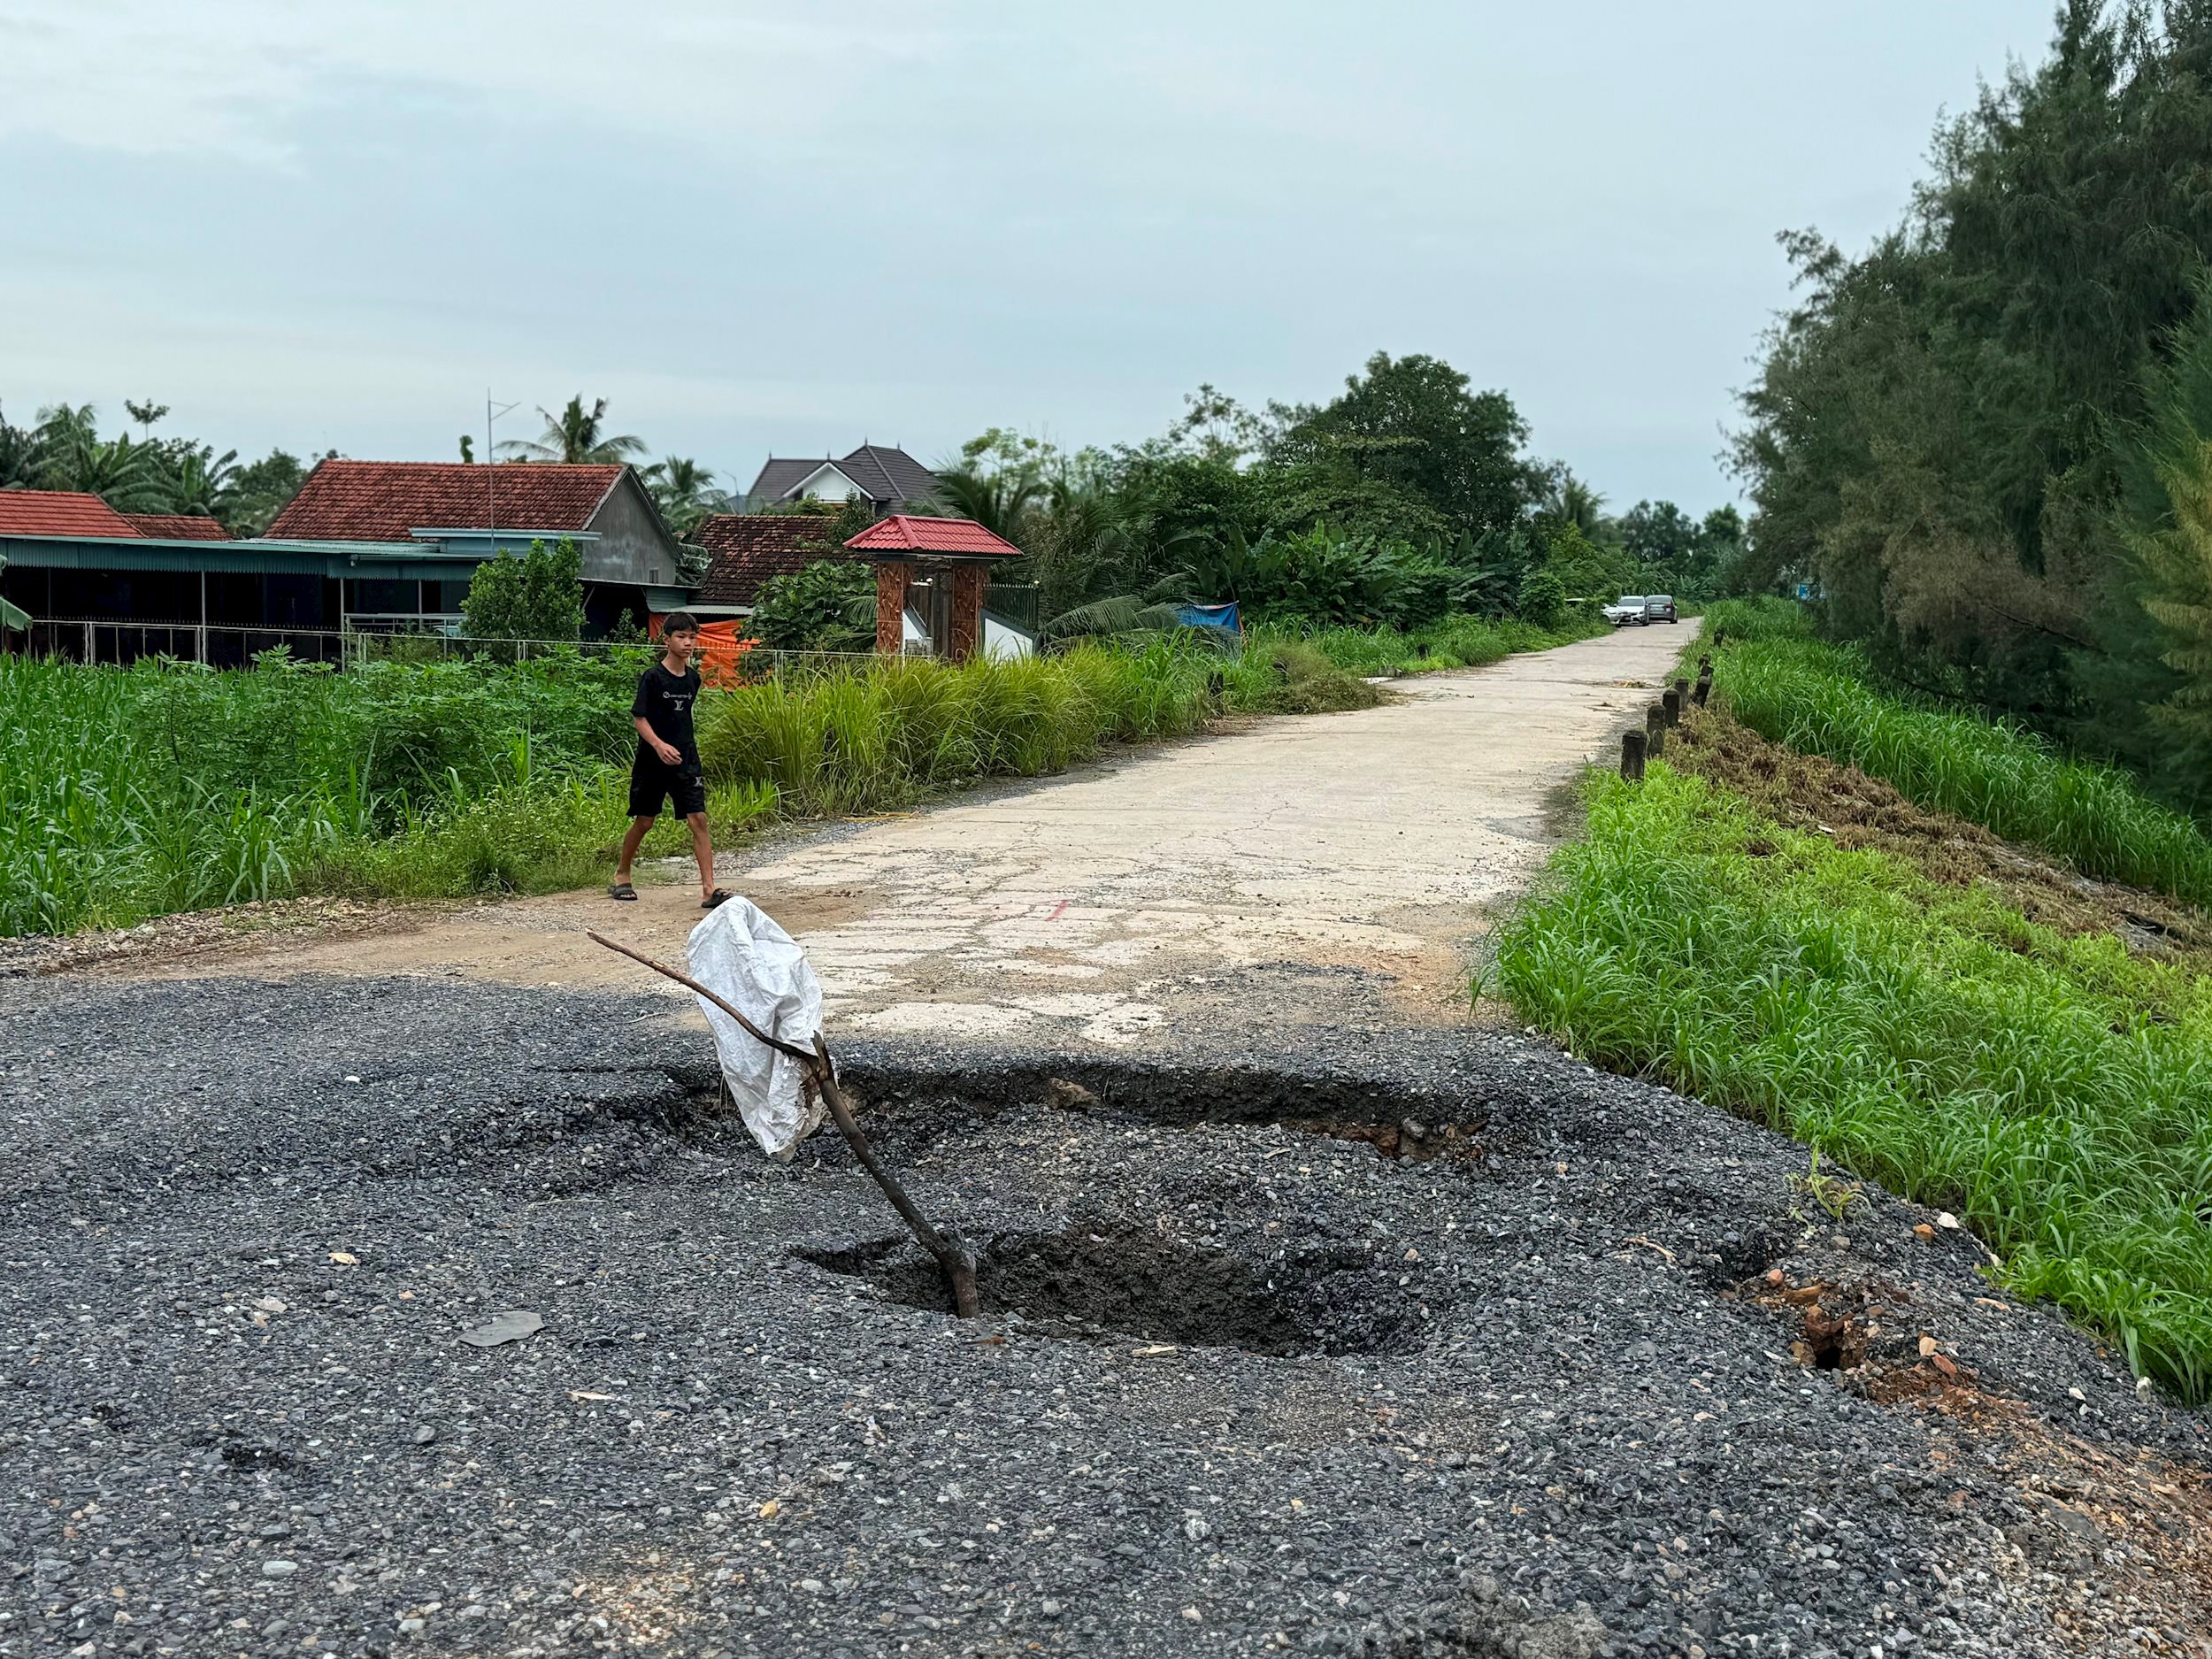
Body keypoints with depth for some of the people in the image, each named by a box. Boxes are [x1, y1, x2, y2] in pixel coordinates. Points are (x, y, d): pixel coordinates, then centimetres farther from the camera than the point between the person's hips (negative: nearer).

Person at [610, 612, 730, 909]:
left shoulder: (693, 678, 6)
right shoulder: (653, 677, -10)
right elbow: (638, 717, -13)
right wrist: (659, 745, -27)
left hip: (686, 761, 4)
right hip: (652, 762, -4)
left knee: (699, 820, -9)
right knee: (644, 821, 8)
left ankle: (709, 889, -13)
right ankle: (621, 875, 32)